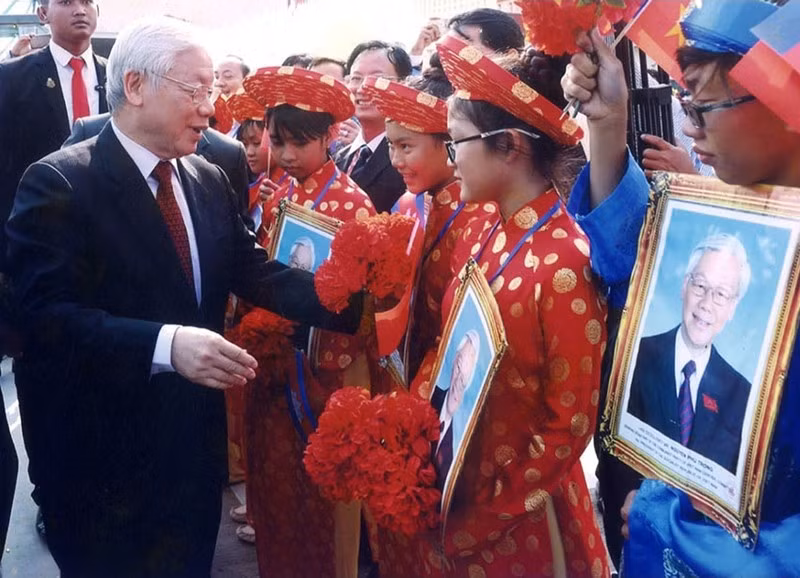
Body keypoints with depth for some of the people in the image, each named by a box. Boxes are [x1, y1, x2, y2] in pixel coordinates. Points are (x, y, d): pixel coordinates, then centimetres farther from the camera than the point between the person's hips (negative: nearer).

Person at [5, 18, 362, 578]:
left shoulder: (210, 181, 6)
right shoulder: (59, 183, -16)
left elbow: (251, 270, 1)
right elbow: (46, 315, -25)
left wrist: (348, 300, -15)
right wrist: (165, 344, -38)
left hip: (195, 440, 6)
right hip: (102, 454, -6)